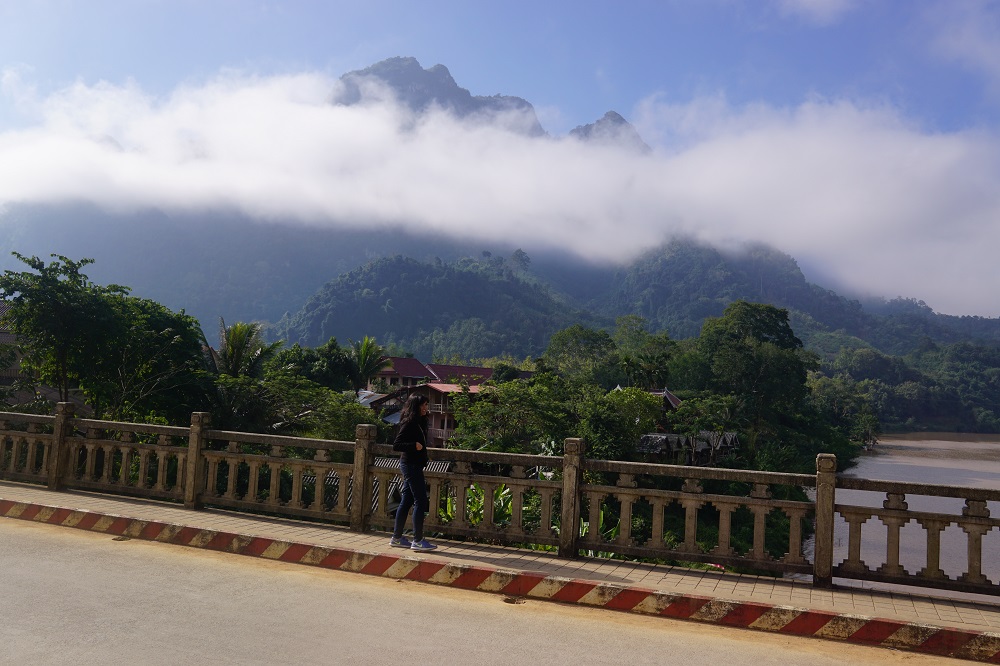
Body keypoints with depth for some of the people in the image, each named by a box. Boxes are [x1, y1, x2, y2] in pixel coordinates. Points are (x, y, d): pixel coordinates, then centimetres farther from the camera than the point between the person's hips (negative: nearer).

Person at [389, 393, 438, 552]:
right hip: (411, 465, -10)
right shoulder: (409, 423, -15)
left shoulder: (419, 423, 13)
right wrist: (414, 445, -28)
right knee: (420, 502, -8)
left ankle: (396, 538, 18)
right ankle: (417, 541, -4)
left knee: (406, 502, 12)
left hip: (414, 466, 10)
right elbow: (396, 445, -20)